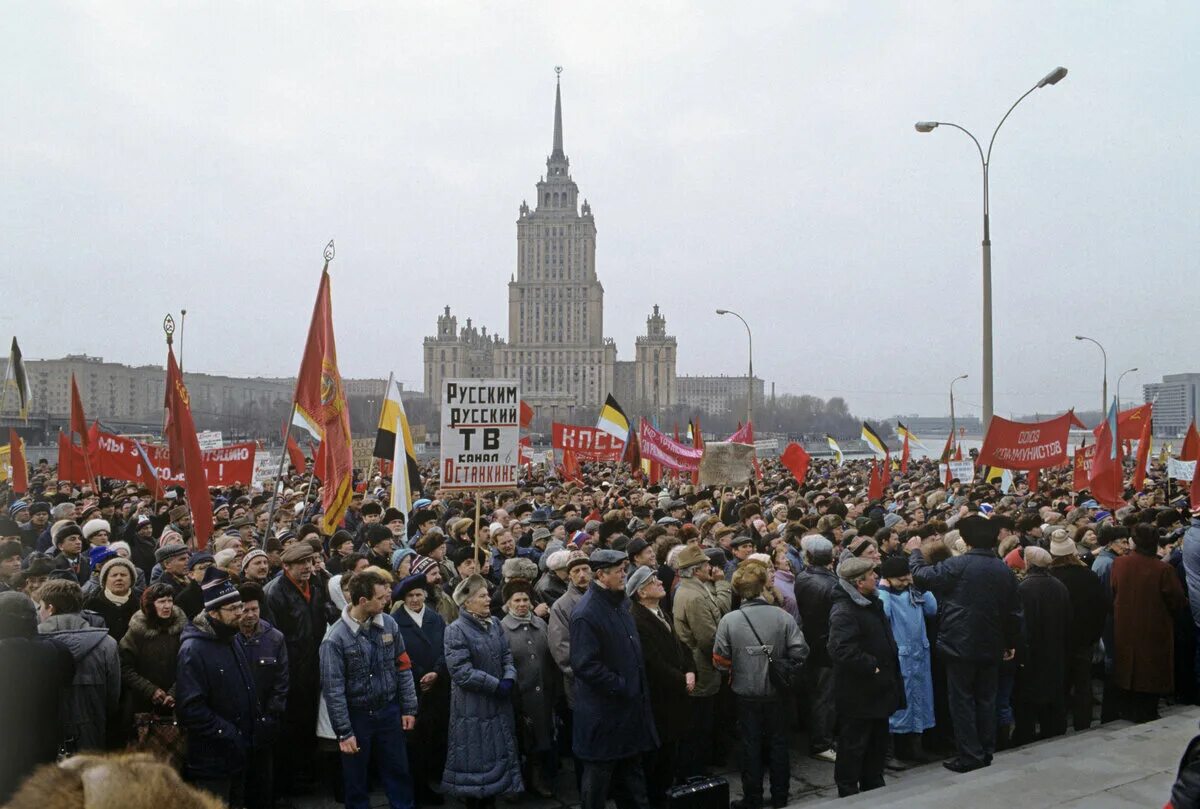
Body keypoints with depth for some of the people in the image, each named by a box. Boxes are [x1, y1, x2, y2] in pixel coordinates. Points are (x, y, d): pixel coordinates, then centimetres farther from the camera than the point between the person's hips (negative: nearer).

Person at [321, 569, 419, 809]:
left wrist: (409, 708, 2)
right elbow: (333, 689, -14)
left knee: (399, 772, 15)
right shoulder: (336, 638, -18)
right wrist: (344, 732, -13)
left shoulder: (389, 624, -7)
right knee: (356, 779, 14)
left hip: (389, 711, 3)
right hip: (357, 715, -3)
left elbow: (403, 669, 2)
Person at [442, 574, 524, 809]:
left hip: (498, 703, 7)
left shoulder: (494, 624, 5)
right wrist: (497, 685, -19)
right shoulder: (456, 630, -16)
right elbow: (462, 671, -22)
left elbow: (507, 656, 8)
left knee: (497, 755, 15)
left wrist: (509, 678, -13)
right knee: (475, 759, 5)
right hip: (472, 707, -7)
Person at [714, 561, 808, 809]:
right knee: (778, 743, 16)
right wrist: (785, 669, 3)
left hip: (746, 693, -1)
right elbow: (800, 652, -15)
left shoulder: (729, 620, -14)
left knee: (750, 745, 12)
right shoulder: (782, 616, -14)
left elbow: (721, 660, -10)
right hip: (777, 692, 1)